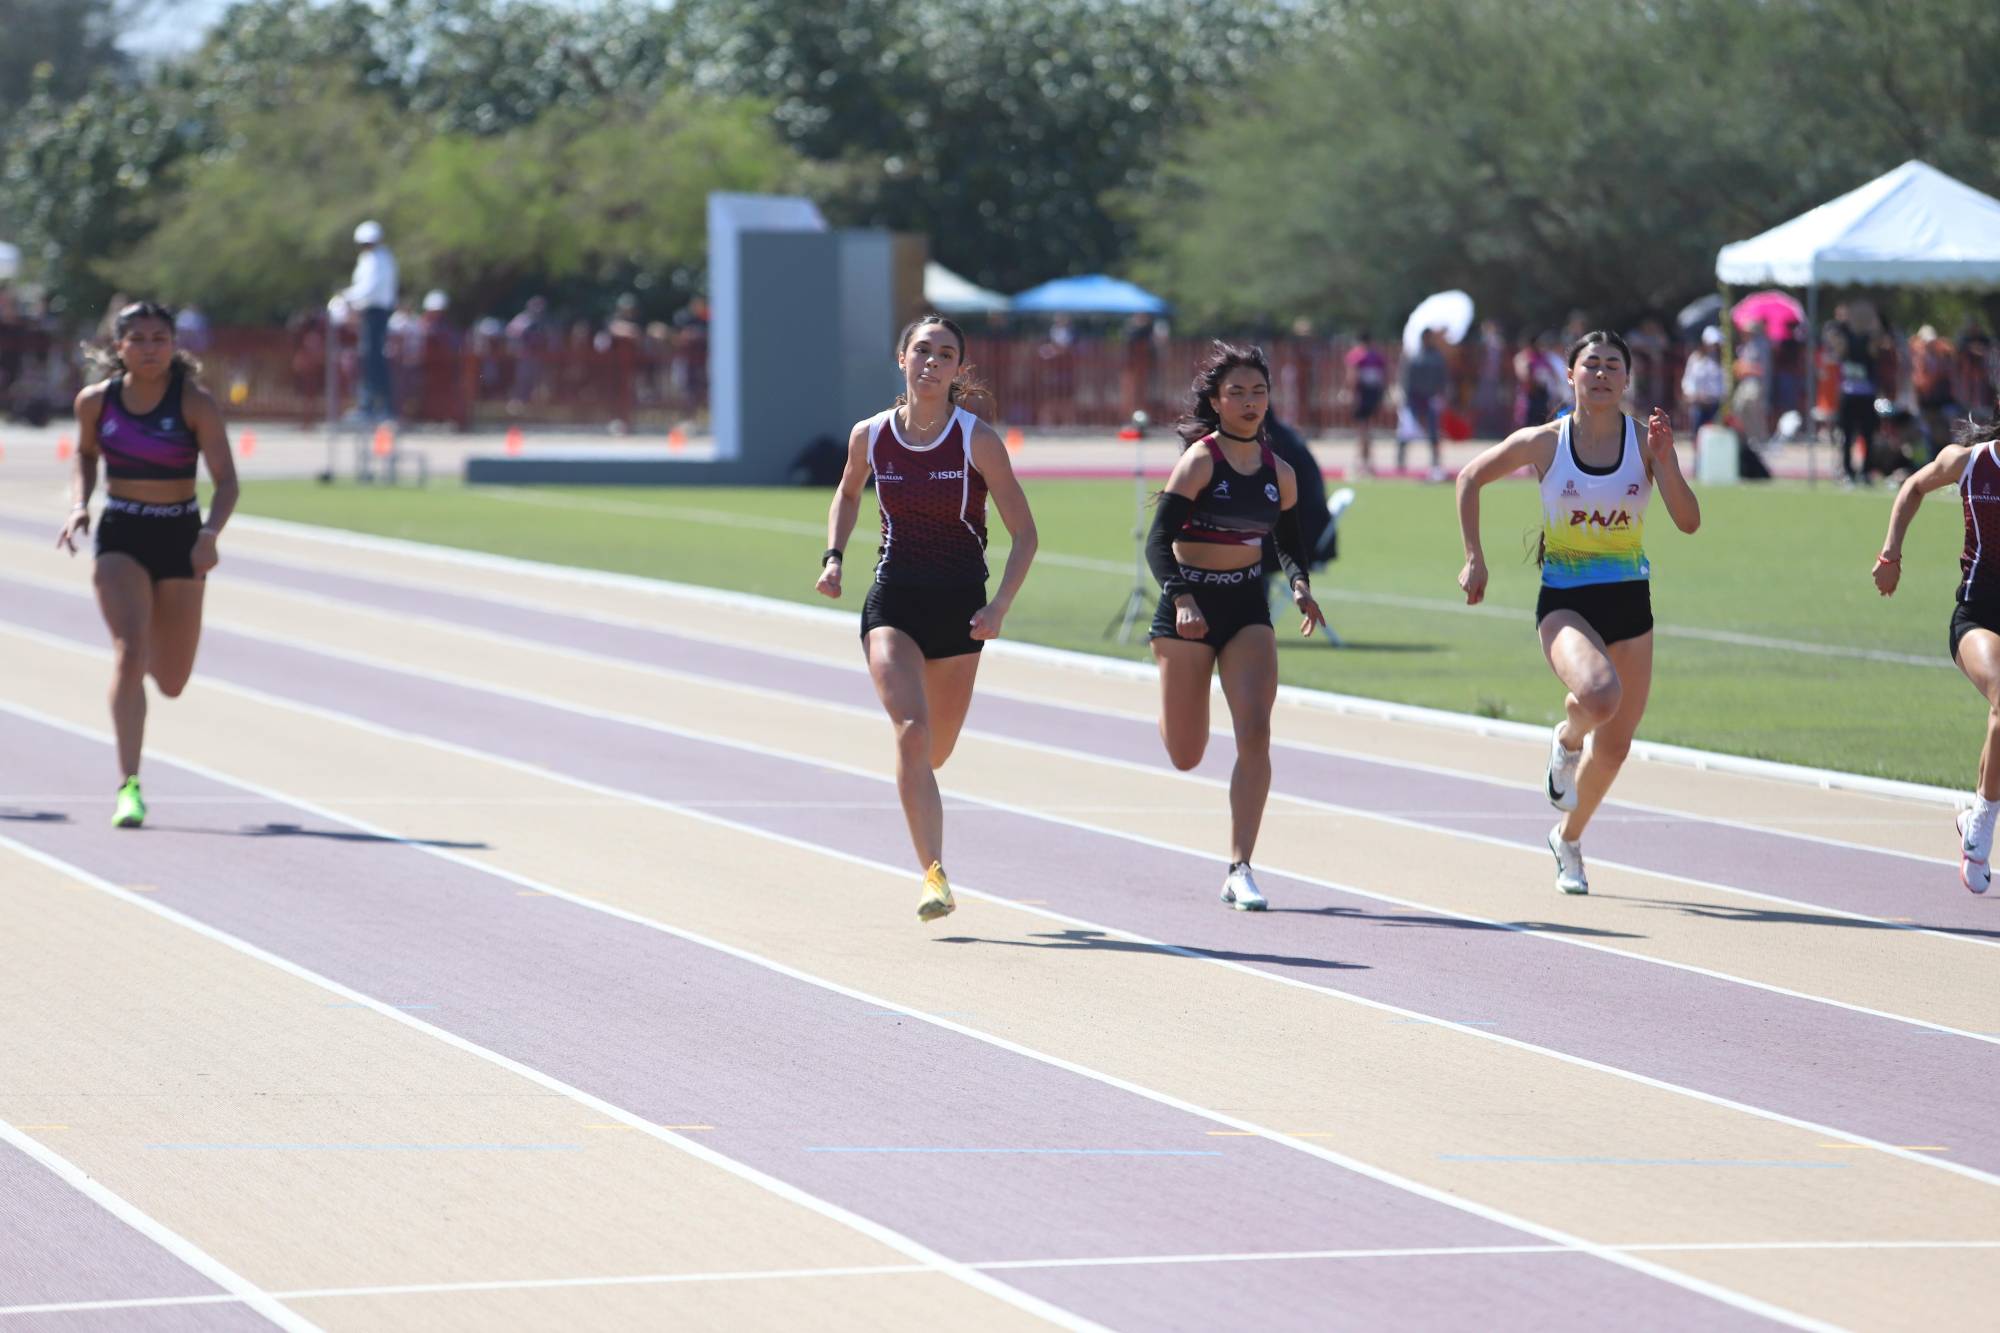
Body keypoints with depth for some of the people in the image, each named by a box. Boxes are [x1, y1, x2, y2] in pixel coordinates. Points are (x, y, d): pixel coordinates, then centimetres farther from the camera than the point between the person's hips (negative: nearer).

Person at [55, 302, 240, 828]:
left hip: (179, 540, 0)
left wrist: (210, 534, -31)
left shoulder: (196, 404, -10)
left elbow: (226, 480, -13)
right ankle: (129, 785, -19)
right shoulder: (96, 401, -3)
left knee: (171, 683, 9)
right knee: (129, 654, -21)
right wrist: (79, 505, -2)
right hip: (119, 538, 0)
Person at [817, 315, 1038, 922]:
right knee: (912, 730, -21)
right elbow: (847, 493, 21)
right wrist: (834, 557, 6)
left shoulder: (978, 440, -10)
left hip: (959, 605, 0)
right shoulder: (870, 436, -2)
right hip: (892, 599, 0)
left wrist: (999, 607, -16)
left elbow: (1024, 534, -5)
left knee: (934, 751, 12)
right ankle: (934, 875, -22)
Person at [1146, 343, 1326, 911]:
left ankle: (1239, 871, -12)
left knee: (1255, 733, -15)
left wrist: (1300, 585, -3)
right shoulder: (1200, 460, -11)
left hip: (1248, 607, 3)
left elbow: (1291, 543, 18)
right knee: (1185, 757, 5)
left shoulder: (1279, 472, 4)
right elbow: (1158, 542, -16)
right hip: (1189, 603, -3)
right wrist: (1180, 600, -31)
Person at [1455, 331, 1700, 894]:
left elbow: (1689, 521, -12)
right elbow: (1470, 478, 7)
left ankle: (1568, 838, 35)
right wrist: (1474, 560, 2)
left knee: (1614, 747, 8)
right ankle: (1567, 739, 4)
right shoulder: (1544, 443, -7)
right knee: (1599, 694, -33)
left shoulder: (1645, 441, -4)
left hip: (1629, 602, 3)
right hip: (1564, 601, -3)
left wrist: (1664, 459, -25)